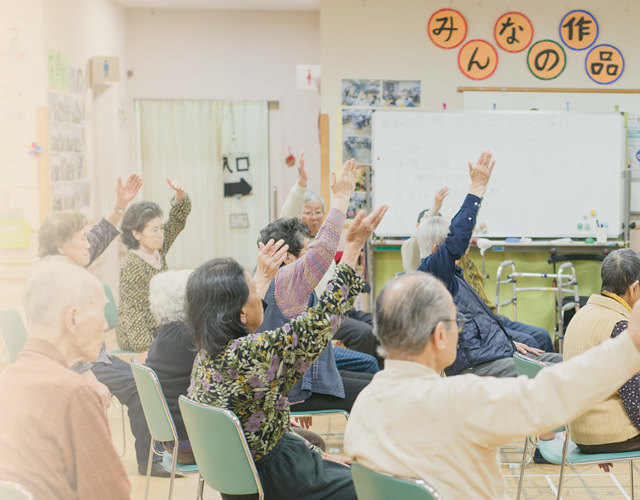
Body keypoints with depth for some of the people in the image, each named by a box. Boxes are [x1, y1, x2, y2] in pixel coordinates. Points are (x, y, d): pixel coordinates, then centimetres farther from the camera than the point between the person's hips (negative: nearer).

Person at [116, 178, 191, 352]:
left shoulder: (158, 251, 3)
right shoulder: (132, 265, -19)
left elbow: (178, 218, 7)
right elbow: (133, 311, -20)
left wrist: (180, 195, -13)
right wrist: (146, 348, -23)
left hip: (157, 328, 8)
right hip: (137, 335, -8)